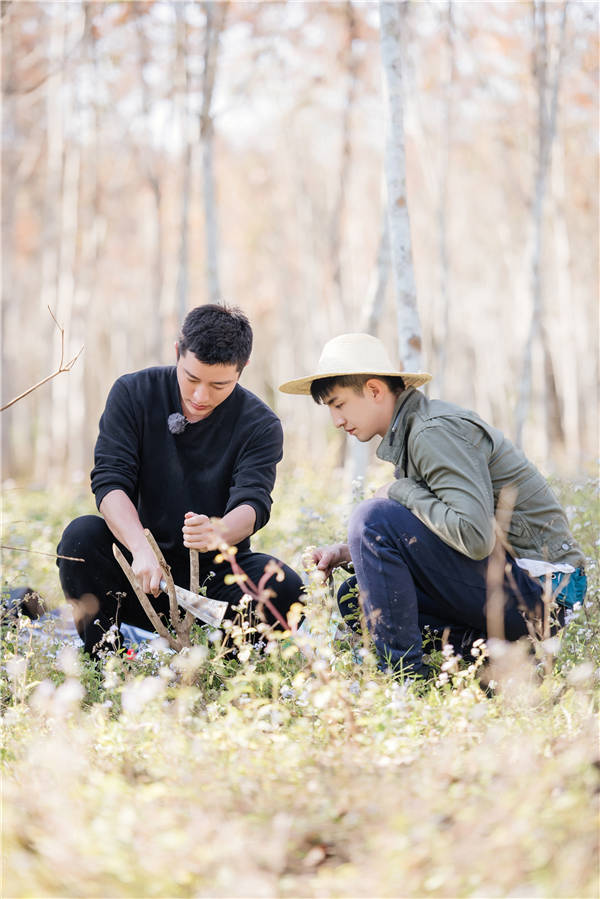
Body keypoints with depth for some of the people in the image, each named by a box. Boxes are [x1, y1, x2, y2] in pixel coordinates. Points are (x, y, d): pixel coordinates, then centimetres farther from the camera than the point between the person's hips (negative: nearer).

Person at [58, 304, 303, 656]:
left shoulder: (261, 425, -6)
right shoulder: (133, 393, -4)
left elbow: (253, 504, -21)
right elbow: (110, 481, -15)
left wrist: (218, 532, -47)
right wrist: (141, 548, -35)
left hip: (215, 572, 0)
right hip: (141, 569, 1)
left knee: (284, 587, -29)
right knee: (82, 534, -28)